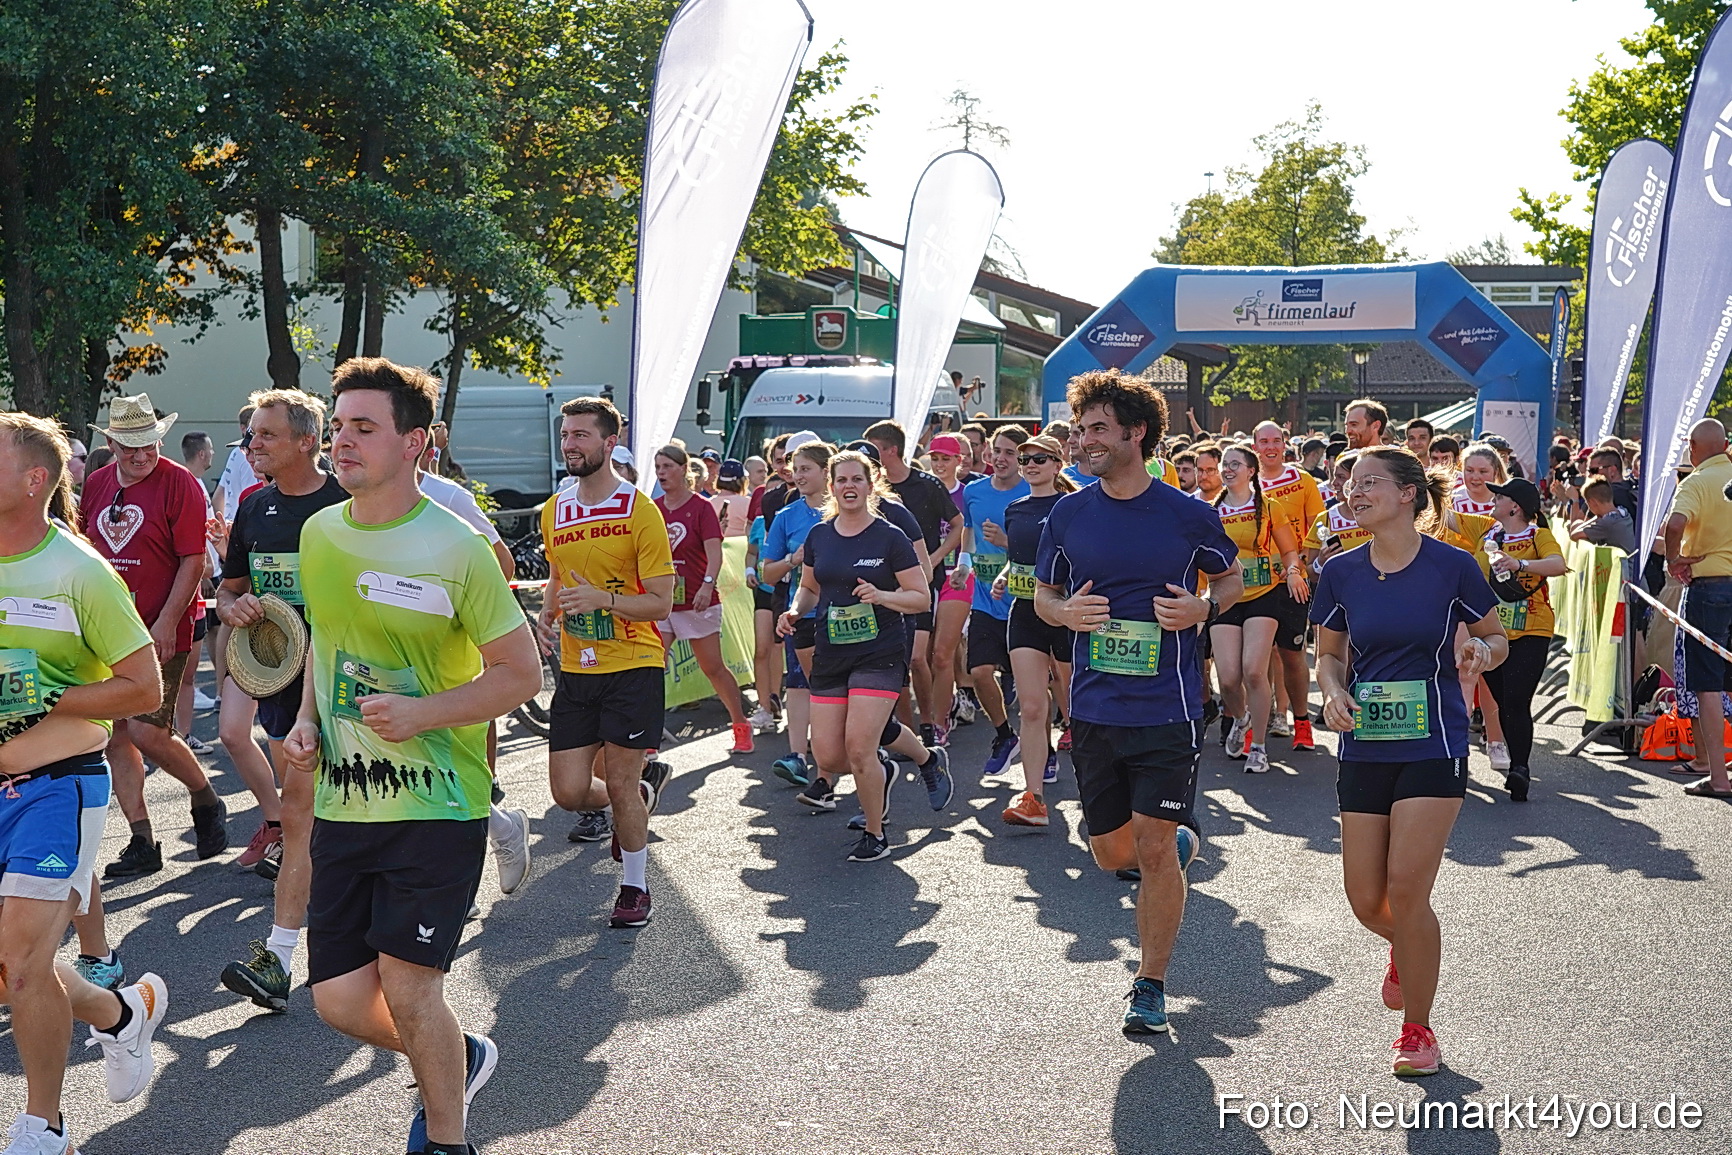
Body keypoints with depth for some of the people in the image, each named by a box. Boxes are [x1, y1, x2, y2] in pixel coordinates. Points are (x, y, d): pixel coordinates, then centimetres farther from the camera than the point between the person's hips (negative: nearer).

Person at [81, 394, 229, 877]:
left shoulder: (180, 484, -8)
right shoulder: (96, 484, 9)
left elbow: (193, 561, -11)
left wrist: (166, 623, -17)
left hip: (160, 633, -6)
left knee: (148, 733, -11)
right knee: (116, 736, 4)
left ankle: (207, 801, 16)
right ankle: (142, 843, 11)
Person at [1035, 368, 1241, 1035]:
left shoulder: (1188, 515, -4)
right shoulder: (1068, 514, 3)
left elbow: (1231, 577, 12)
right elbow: (1043, 596, 13)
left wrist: (1202, 609, -9)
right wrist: (1066, 612, -10)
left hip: (1168, 706, -3)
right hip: (1094, 709, 3)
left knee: (1153, 850, -5)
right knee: (1112, 854, 11)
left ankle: (1151, 984, 13)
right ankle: (1182, 842, 45)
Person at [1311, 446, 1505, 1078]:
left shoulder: (1452, 565, -7)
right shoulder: (1341, 572, 2)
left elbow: (1495, 638, 5)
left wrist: (1480, 652, -17)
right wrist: (1333, 692, -7)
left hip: (1433, 747, -4)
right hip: (1363, 748, 4)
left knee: (1406, 891, -9)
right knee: (1366, 901, 5)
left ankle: (1417, 1028, 12)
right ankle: (1408, 950, 43)